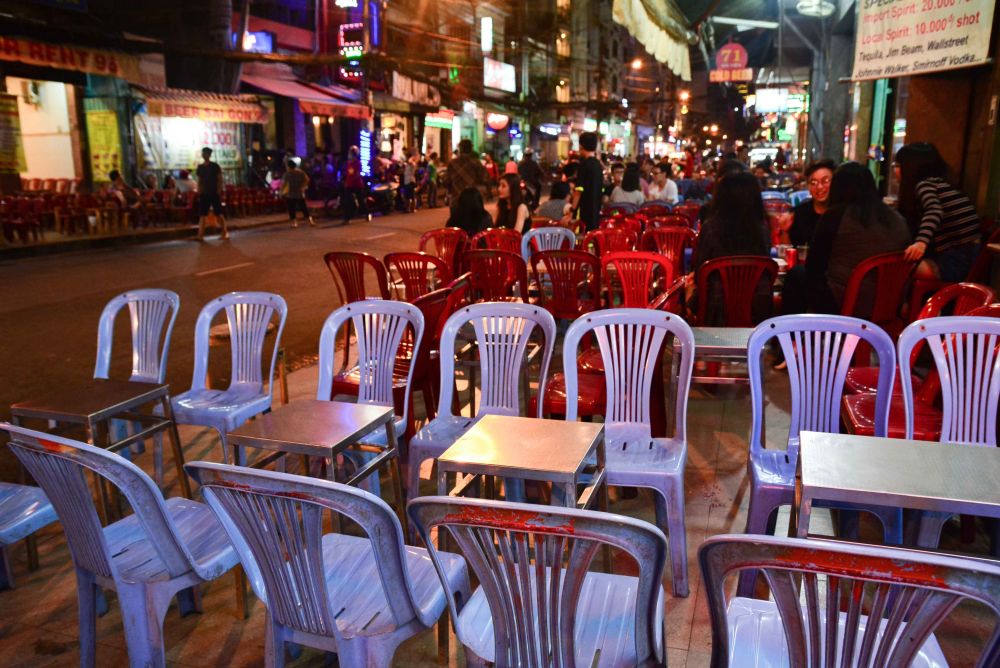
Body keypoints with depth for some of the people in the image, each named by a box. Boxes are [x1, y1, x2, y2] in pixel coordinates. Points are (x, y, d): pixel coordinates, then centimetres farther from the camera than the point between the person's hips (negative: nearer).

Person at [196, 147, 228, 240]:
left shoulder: (215, 166, -2)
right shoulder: (200, 167, 9)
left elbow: (220, 179, -3)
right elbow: (199, 181, 13)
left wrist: (219, 191, -12)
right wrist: (199, 192, 5)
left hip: (214, 193, -4)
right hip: (204, 194, 4)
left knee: (219, 213, -3)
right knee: (202, 214, 1)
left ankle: (225, 232, 4)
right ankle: (200, 234, 2)